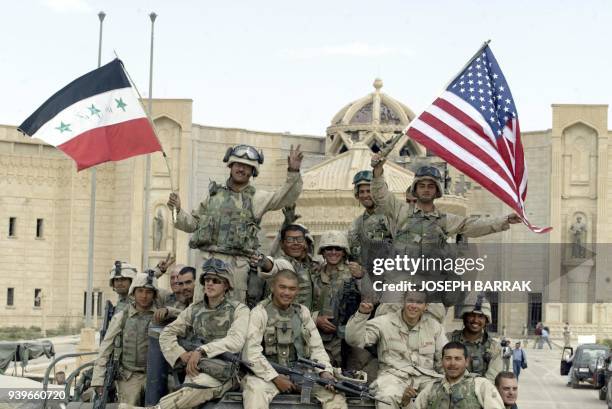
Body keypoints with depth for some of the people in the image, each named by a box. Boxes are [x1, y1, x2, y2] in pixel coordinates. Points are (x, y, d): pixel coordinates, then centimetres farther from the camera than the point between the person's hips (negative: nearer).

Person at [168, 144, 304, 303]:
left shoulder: (257, 198, 9)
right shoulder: (213, 193, 16)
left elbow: (285, 197, -5)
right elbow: (194, 223, 22)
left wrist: (293, 172, -18)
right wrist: (178, 210, 4)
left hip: (237, 264, -2)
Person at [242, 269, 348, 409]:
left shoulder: (303, 312, 13)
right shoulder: (260, 313, -3)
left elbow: (317, 348, 11)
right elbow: (252, 352, -12)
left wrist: (325, 371, -8)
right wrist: (275, 378, -17)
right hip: (267, 373, -4)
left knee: (335, 393, -16)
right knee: (255, 392, -37)